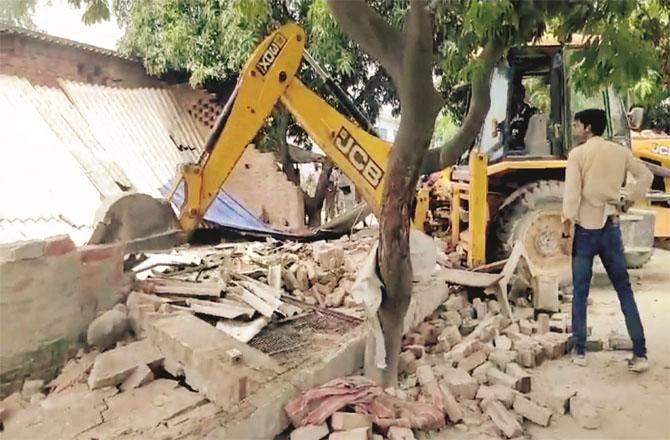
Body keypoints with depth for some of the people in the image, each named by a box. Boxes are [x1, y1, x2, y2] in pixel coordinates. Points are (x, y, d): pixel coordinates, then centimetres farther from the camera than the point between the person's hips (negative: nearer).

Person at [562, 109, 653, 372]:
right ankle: (640, 354, 7)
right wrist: (628, 199, 10)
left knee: (580, 293, 5)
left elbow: (572, 191, -14)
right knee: (625, 291, 8)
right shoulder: (620, 151, 8)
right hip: (611, 227, 4)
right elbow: (646, 176, 7)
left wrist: (568, 222, -13)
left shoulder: (578, 154, -6)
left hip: (585, 228, -4)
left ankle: (580, 352, 10)